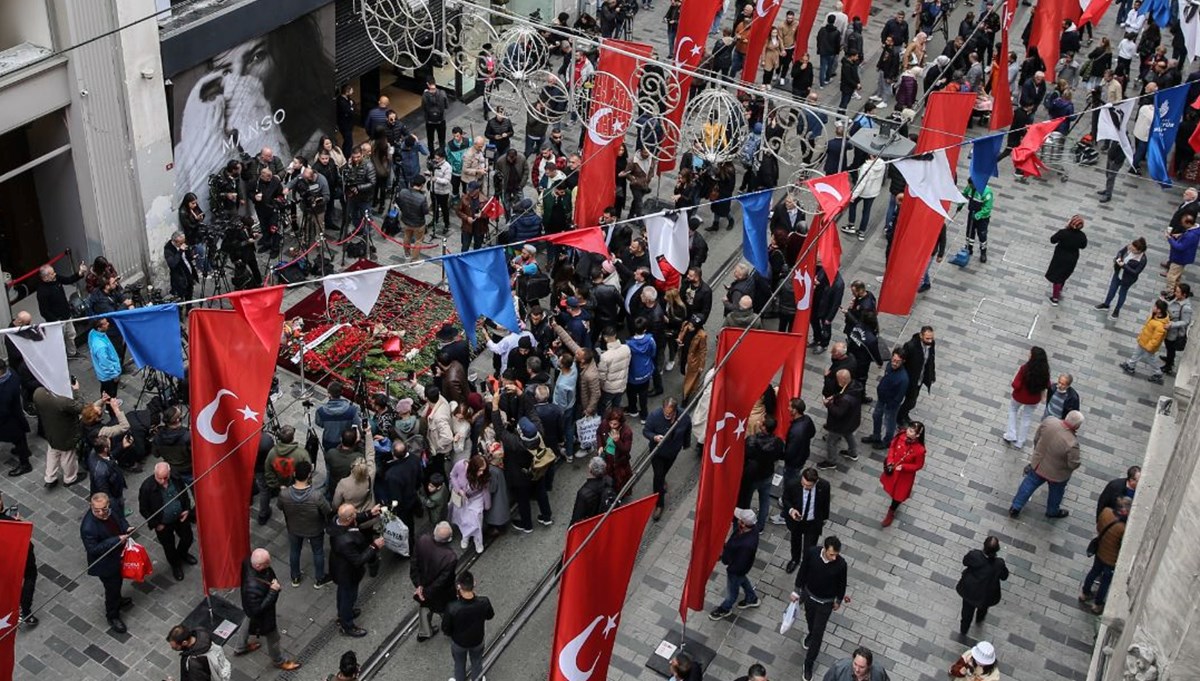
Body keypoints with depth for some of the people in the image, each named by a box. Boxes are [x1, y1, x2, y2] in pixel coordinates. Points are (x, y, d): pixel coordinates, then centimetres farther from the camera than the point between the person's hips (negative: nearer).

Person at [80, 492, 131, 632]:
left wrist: (126, 527, -16)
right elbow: (93, 549, -32)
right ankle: (112, 616, 40)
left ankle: (118, 600, 62)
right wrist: (117, 540, -34)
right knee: (112, 588, 14)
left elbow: (119, 517, 3)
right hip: (105, 563, -7)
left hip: (117, 555, 7)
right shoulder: (88, 527, -39)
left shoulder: (111, 507, -19)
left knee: (118, 580, 32)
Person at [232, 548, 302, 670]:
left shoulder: (249, 559, -28)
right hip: (262, 615, -7)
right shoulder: (253, 587, -49)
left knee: (247, 622, 36)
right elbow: (257, 609, -34)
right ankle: (279, 661, 51)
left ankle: (240, 647, 65)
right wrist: (273, 591, -34)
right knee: (273, 636, 22)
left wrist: (275, 582, -11)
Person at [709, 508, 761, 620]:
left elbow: (738, 565, -34)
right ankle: (752, 599, 61)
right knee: (742, 579, 36)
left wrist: (723, 553, -24)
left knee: (732, 590, 23)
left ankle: (725, 609, 52)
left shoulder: (747, 545, -46)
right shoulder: (750, 527, -25)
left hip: (736, 569, -7)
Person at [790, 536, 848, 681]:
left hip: (826, 602, -2)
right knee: (810, 620, 31)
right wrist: (796, 591, 0)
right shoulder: (812, 552, -28)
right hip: (809, 595, 2)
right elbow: (803, 571, -9)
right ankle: (811, 634, 64)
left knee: (818, 634, 8)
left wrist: (838, 601, 4)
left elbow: (842, 583, -10)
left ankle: (809, 664, 27)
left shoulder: (841, 564, -31)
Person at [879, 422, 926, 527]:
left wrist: (903, 467, -29)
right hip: (892, 468, 4)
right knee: (891, 488, 31)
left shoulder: (919, 450, -35)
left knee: (899, 493, 19)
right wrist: (890, 460, -16)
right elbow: (892, 447, -4)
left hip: (905, 475, -4)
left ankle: (891, 513, 45)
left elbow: (918, 465, -19)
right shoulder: (901, 436, -24)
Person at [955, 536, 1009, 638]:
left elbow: (965, 562, -10)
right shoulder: (999, 564, -35)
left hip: (969, 590, 0)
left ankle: (963, 632, 48)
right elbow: (1004, 576, -14)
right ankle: (979, 620, 67)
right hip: (986, 594, 0)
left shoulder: (974, 555, -33)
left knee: (967, 611, 28)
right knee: (983, 607, 36)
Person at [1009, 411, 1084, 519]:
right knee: (1056, 493, 28)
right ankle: (1052, 512, 53)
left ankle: (1015, 507, 39)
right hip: (1056, 474, -3)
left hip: (1038, 464, 4)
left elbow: (1036, 438, -6)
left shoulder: (1049, 422, -24)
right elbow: (1073, 464, -25)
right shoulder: (1072, 443, -39)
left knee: (1029, 484, 27)